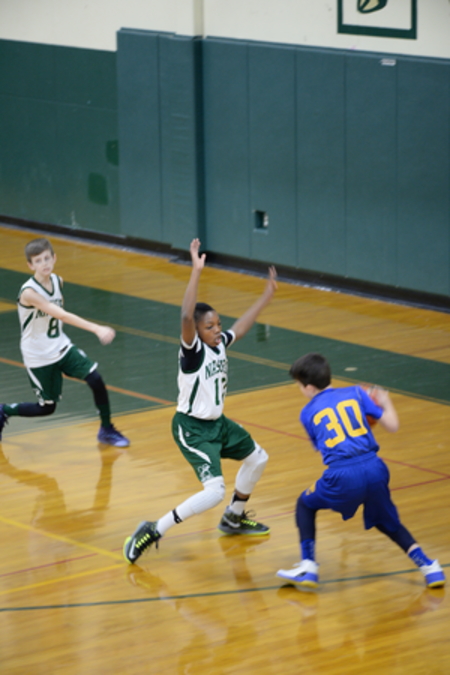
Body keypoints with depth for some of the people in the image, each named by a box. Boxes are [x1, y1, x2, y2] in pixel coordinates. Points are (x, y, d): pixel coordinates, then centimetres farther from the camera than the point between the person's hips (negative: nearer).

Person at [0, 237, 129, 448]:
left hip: (61, 347, 6)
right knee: (47, 408, 3)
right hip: (39, 357, -6)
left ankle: (107, 430, 8)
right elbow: (62, 315, -36)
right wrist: (97, 329, -43)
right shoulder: (29, 292, -28)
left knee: (96, 379, -10)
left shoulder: (57, 281, -4)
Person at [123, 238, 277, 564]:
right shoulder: (193, 350, -24)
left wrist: (266, 296, 25)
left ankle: (234, 518, 46)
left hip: (217, 422, 10)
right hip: (192, 428, -10)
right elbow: (186, 317, -43)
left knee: (257, 458, 27)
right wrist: (196, 272, -49)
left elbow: (241, 327, 20)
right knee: (214, 491, -23)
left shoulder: (220, 344, -1)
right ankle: (153, 531, -16)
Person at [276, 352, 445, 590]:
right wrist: (385, 402, 29)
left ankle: (308, 566, 12)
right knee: (386, 521, 27)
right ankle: (428, 566, 13)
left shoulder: (308, 413, 11)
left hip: (342, 476, -2)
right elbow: (392, 425, 9)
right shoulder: (355, 393, 12)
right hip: (374, 469, 3)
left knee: (305, 505, 25)